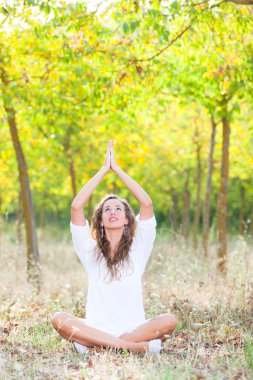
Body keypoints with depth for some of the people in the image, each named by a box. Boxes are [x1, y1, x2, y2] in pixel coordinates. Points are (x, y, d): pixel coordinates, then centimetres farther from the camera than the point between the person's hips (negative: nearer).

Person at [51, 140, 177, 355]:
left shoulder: (138, 248, 7)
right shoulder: (90, 249, 8)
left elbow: (147, 203, -4)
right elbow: (76, 206, -4)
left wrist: (117, 168, 0)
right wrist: (104, 169, 1)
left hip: (134, 328, 0)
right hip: (97, 327, 0)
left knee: (169, 321, -29)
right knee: (59, 319, -28)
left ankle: (93, 345, -23)